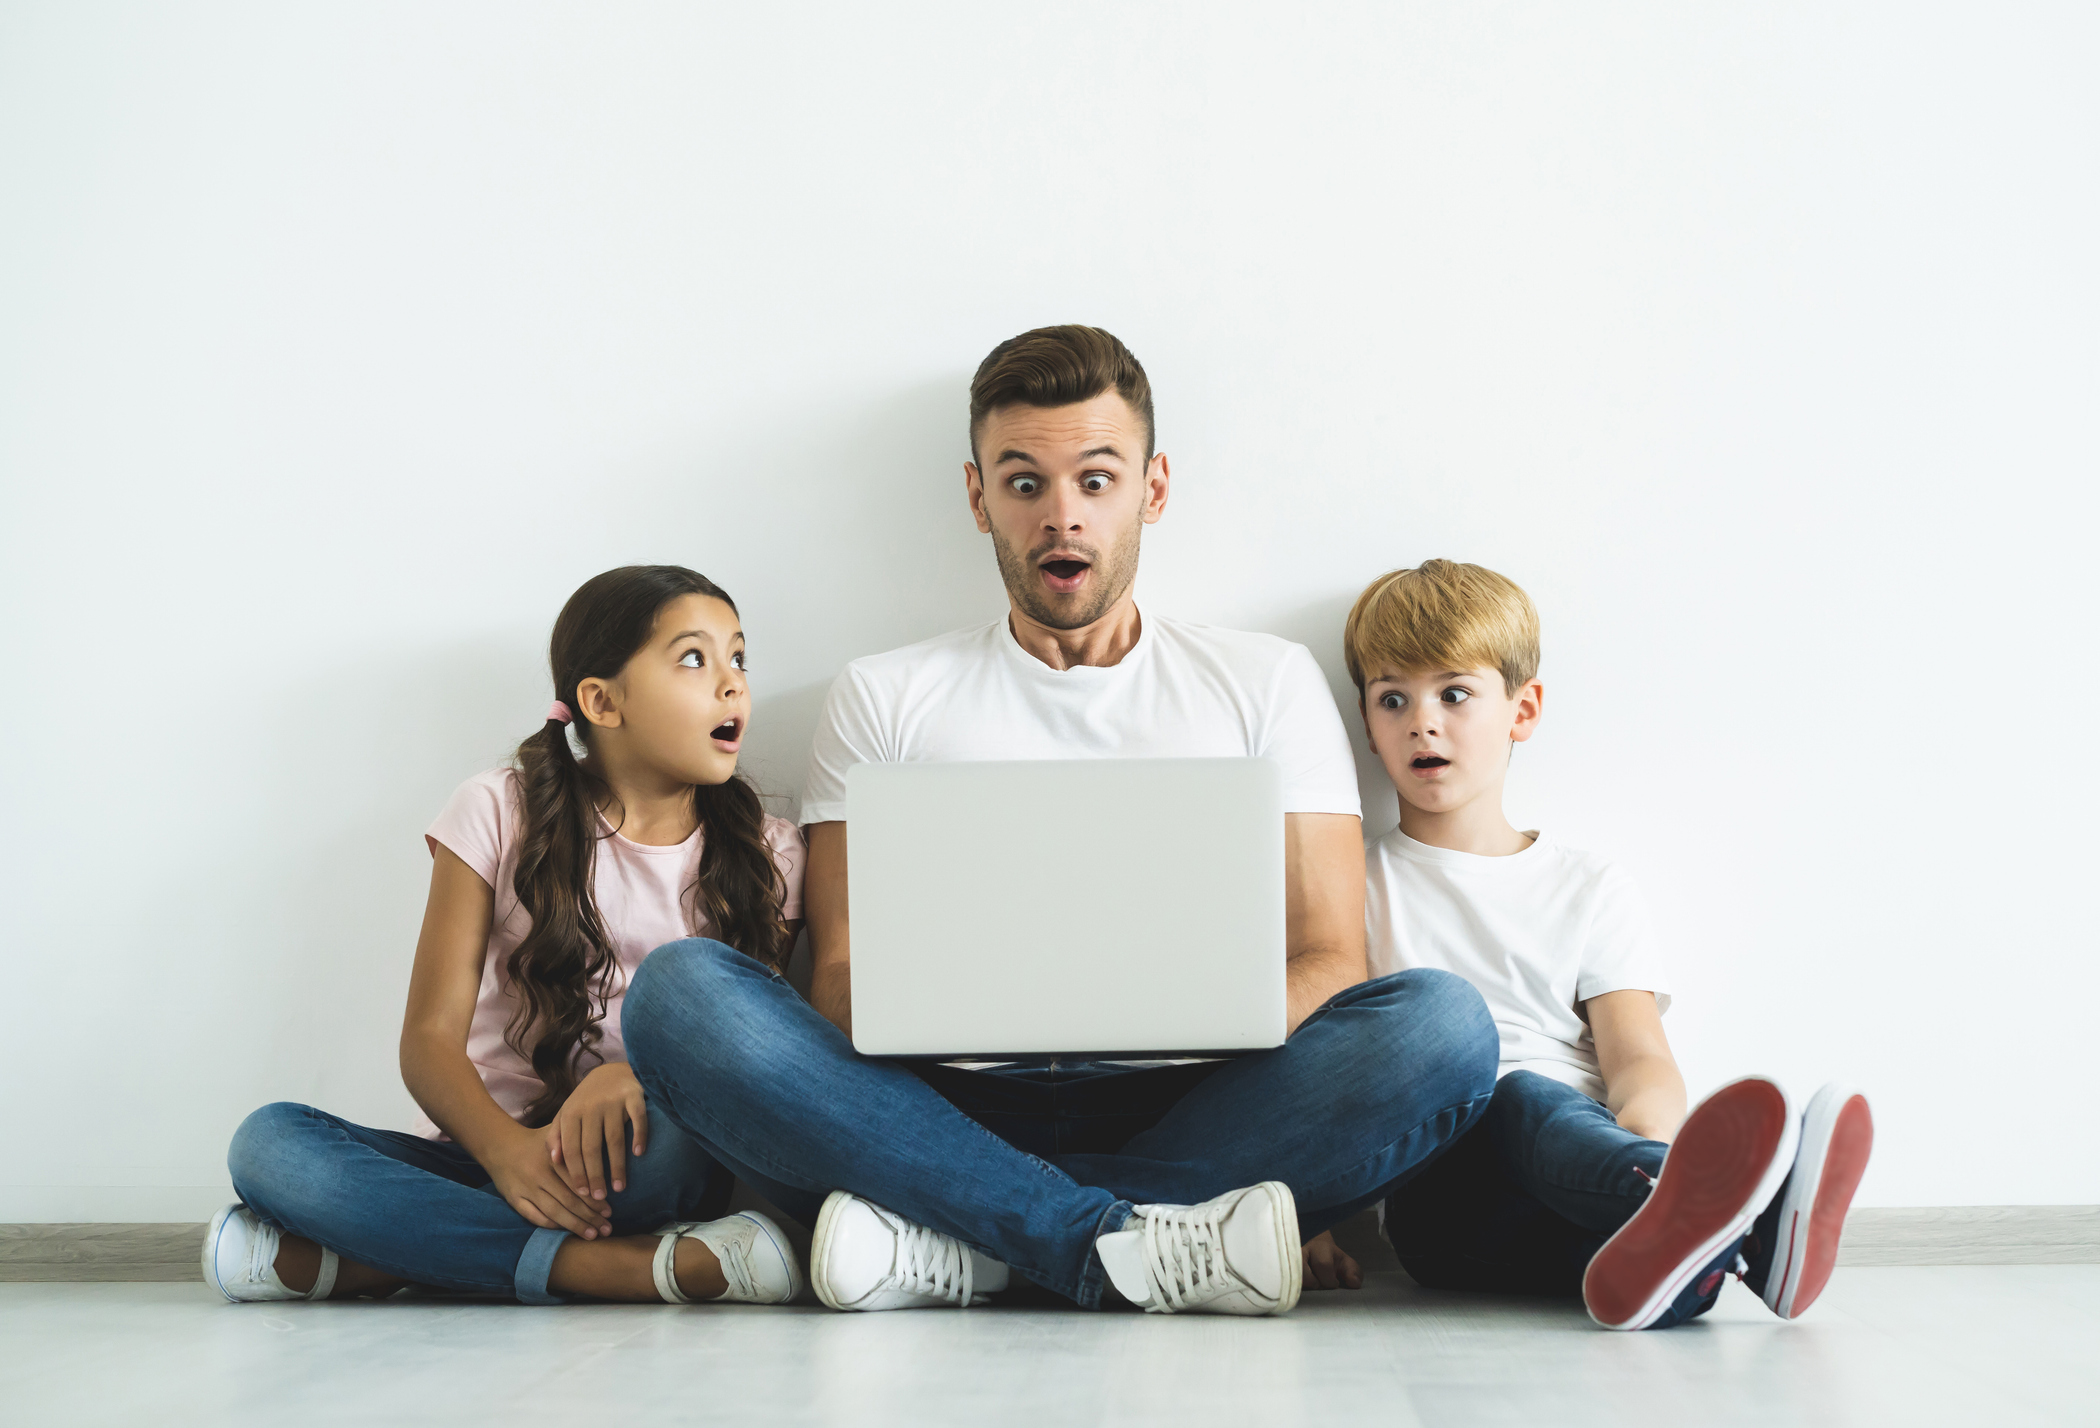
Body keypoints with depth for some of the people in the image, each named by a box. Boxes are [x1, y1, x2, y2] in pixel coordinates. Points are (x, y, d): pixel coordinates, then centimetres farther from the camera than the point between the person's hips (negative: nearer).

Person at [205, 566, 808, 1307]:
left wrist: (641, 1075, -24)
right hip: (485, 1151, 1)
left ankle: (363, 1258, -25)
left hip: (628, 1166, -1)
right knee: (269, 1142, -27)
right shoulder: (501, 813, 2)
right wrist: (506, 1148, -26)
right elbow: (429, 1039, -5)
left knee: (674, 1140, -36)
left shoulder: (765, 855, 5)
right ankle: (640, 1265, -34)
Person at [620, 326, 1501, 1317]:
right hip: (955, 1107, 0)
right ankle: (1133, 1247, -31)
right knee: (679, 991, -24)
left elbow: (1329, 963, 8)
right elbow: (839, 977, 8)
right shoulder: (883, 698, 16)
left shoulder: (1268, 684, 16)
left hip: (1180, 1109, 1)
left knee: (1441, 1022, -27)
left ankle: (951, 1243, -28)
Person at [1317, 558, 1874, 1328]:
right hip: (1440, 1173, -2)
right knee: (1523, 1100, -36)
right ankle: (1735, 1222, -64)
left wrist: (1644, 1128, -18)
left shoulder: (1591, 888, 22)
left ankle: (1665, 1242, -66)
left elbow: (1642, 1062, 8)